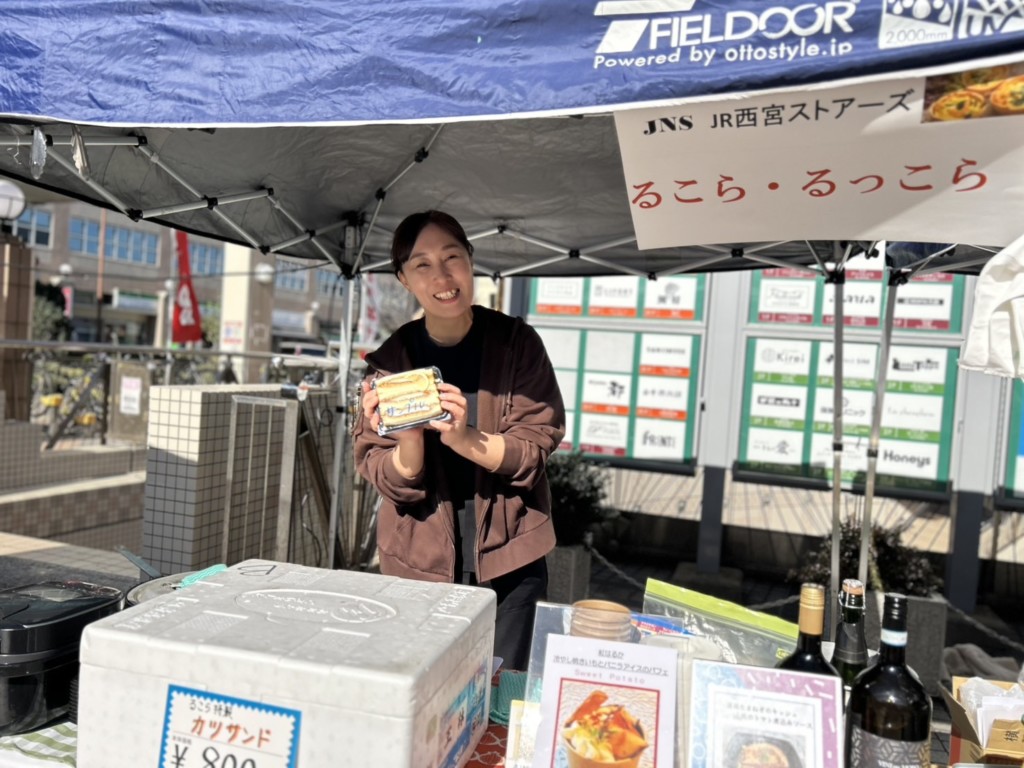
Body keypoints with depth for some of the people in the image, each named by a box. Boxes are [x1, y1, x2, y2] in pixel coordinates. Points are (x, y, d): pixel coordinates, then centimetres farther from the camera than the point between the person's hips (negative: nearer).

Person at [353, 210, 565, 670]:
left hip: (508, 563, 0)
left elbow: (536, 446, -8)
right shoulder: (389, 361, -3)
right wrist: (409, 442, -26)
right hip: (418, 564, 1)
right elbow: (392, 482, -4)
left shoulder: (517, 343, -5)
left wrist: (465, 438, -26)